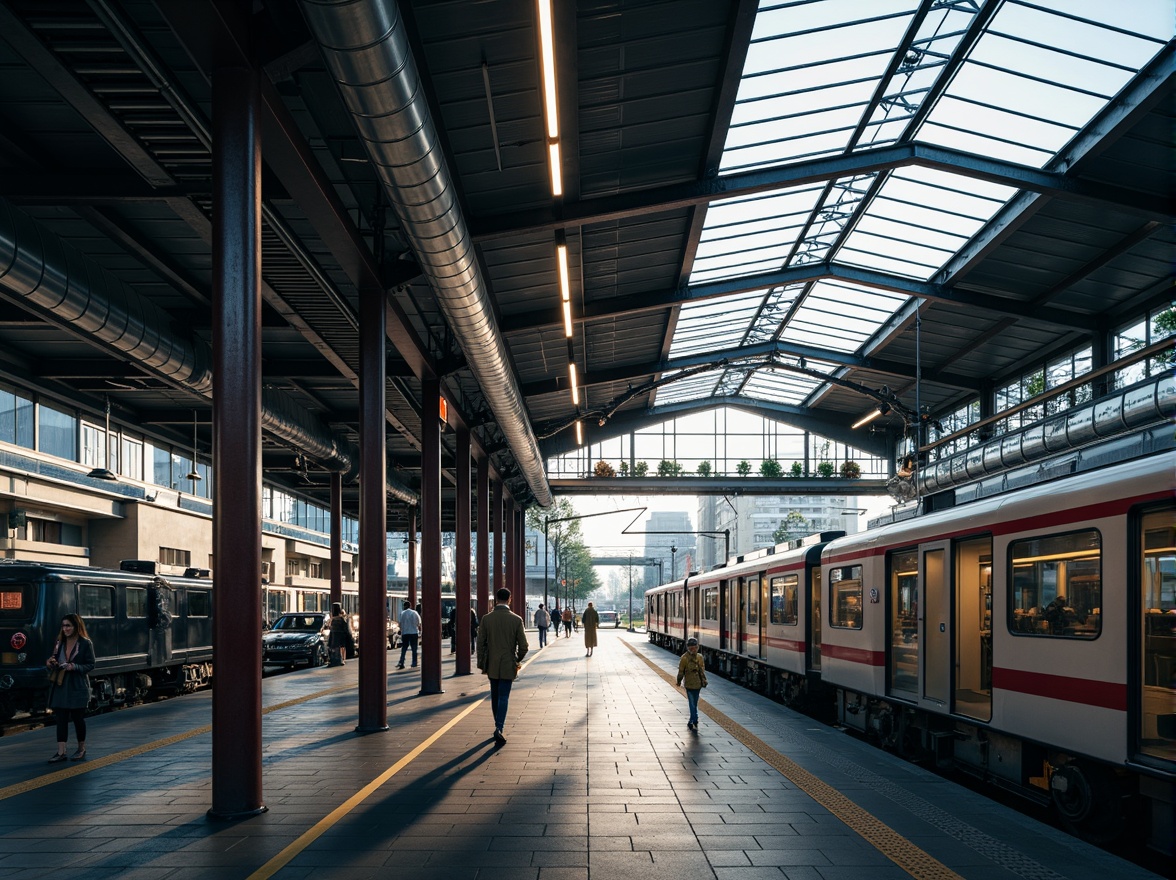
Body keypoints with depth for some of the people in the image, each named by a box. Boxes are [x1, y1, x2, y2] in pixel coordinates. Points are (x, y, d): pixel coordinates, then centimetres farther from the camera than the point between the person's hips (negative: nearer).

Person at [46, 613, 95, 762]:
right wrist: (50, 664, -8)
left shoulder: (86, 643, -6)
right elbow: (53, 662, 14)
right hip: (60, 687, 4)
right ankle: (61, 752, 2)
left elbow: (90, 665, -7)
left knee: (78, 718, 5)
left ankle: (81, 749, 20)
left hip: (77, 687, -4)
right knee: (61, 719, 1)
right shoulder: (60, 643, 10)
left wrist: (74, 667, -21)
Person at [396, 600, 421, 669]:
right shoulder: (414, 613, -1)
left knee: (404, 649, 7)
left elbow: (400, 624, -1)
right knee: (414, 649, 6)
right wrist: (420, 632, 11)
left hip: (405, 633, 1)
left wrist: (401, 633, 10)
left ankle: (401, 663, -3)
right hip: (414, 633, 0)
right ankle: (414, 664, 6)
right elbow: (419, 624, 0)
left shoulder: (402, 613, -1)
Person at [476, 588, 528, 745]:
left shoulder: (486, 619, -4)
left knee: (495, 697, 15)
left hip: (492, 665, 2)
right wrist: (518, 659, 12)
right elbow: (523, 646, -7)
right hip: (508, 665, -2)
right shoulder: (516, 620, -9)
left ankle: (498, 726, 24)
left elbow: (481, 643, -1)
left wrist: (481, 663, 10)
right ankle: (499, 728, -15)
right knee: (503, 697, -1)